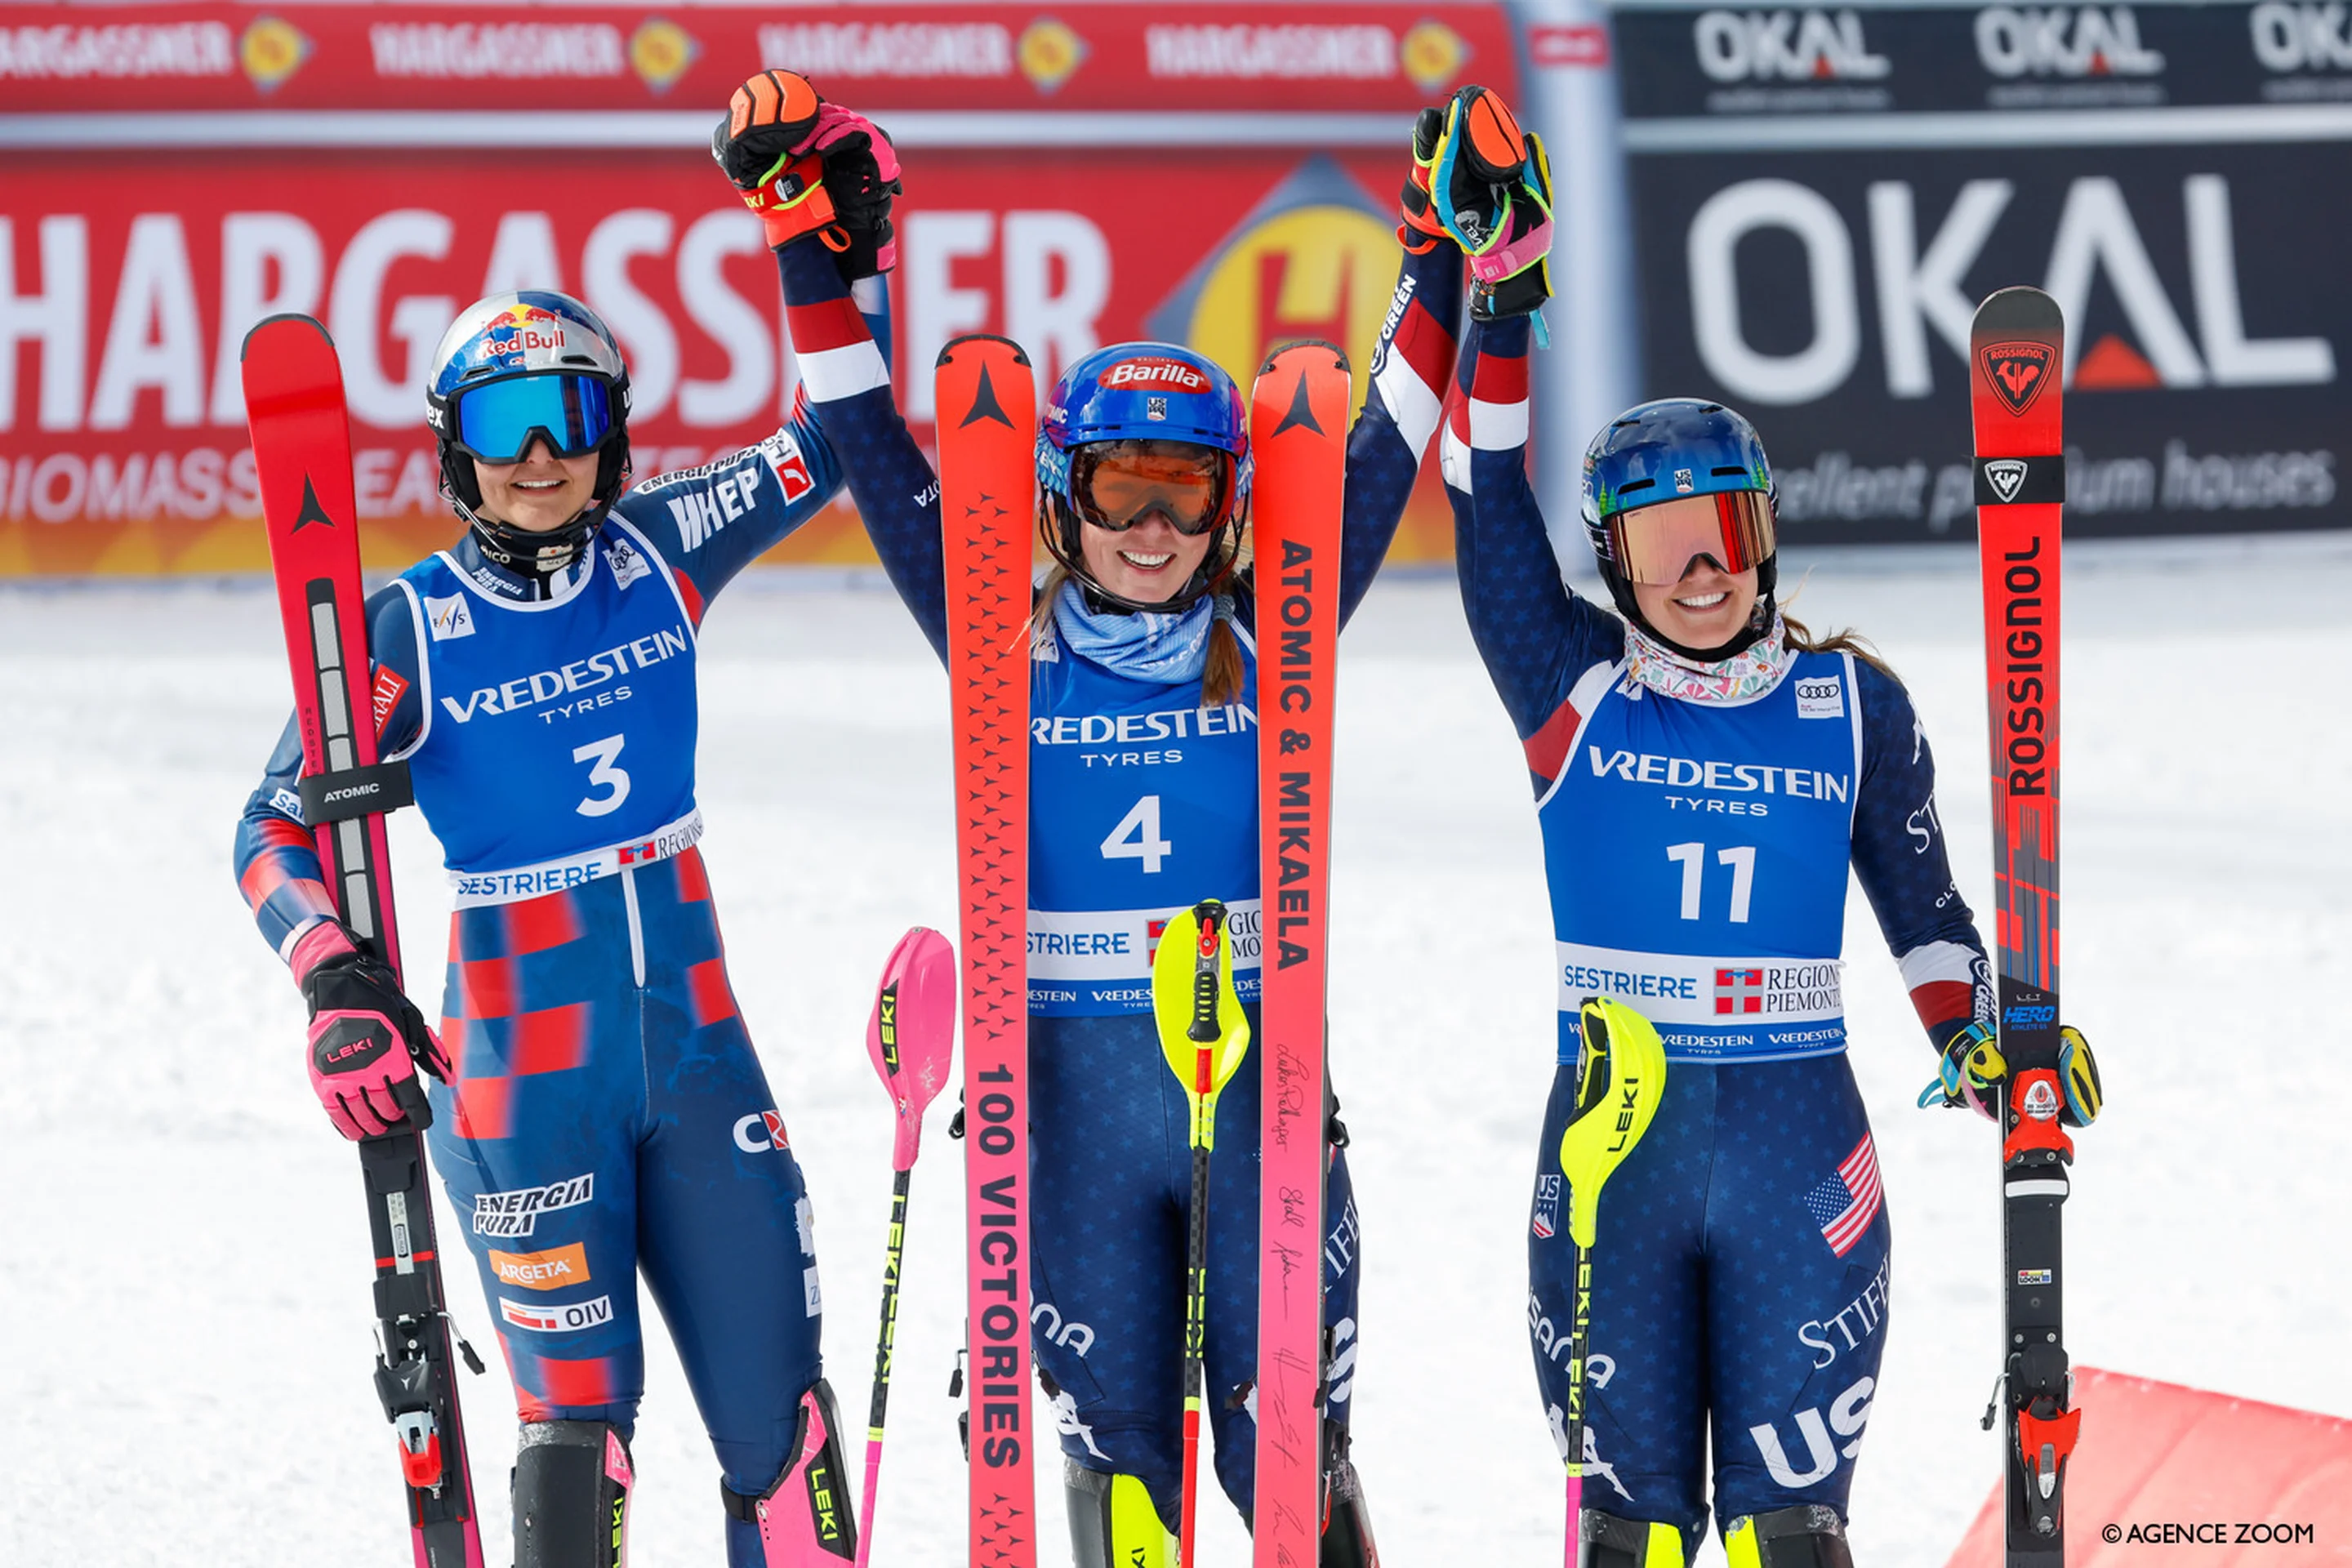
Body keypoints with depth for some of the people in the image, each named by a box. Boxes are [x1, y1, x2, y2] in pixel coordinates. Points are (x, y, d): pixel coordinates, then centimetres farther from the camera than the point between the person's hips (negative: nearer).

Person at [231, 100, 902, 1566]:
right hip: (522, 1072, -4)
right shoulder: (409, 631, -7)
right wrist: (338, 976, -25)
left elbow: (822, 453, 12)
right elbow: (276, 834, -7)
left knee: (779, 1413, 1)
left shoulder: (655, 554, 3)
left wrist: (834, 260, -2)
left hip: (696, 1044, 4)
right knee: (579, 1423, -9)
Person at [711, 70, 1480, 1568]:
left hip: (1261, 1086, 0)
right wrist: (812, 260, -3)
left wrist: (1445, 271, -5)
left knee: (1286, 1446, -1)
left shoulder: (1266, 646, 3)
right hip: (1072, 1095, 0)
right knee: (1119, 1442, 4)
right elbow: (883, 464, 2)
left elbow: (1380, 465, 2)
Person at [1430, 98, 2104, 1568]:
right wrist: (1496, 305, -15)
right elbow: (1490, 512, -8)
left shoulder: (1857, 705, 5)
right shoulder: (1574, 687, 2)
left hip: (1798, 1144, 0)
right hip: (1611, 1138, 0)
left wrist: (1974, 1033, -1)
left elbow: (1921, 896, 14)